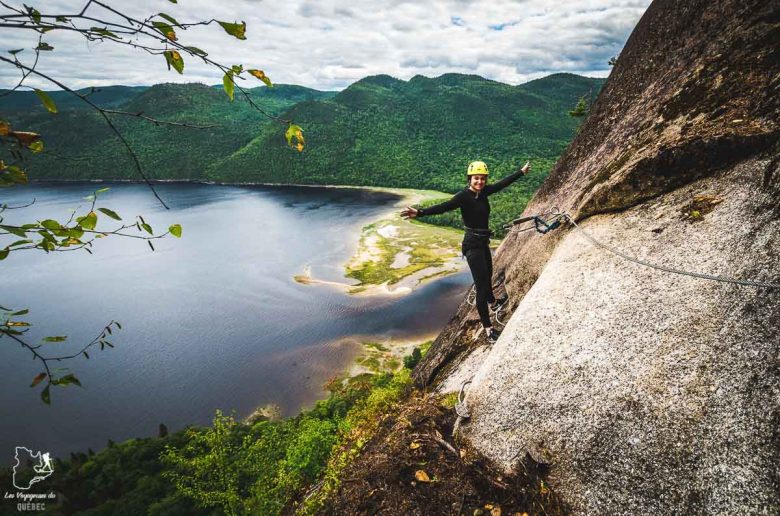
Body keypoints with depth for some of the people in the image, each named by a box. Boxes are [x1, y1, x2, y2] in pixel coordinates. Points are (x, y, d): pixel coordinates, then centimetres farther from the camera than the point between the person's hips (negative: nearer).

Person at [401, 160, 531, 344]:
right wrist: (420, 212, -52)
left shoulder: (483, 192, 1)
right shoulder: (464, 195, -20)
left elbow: (503, 183, 16)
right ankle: (489, 330, -3)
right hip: (473, 244, -8)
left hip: (483, 242, 9)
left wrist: (522, 171, 29)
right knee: (482, 284, -9)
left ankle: (493, 304, 58)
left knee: (488, 275, 30)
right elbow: (444, 206, -35)